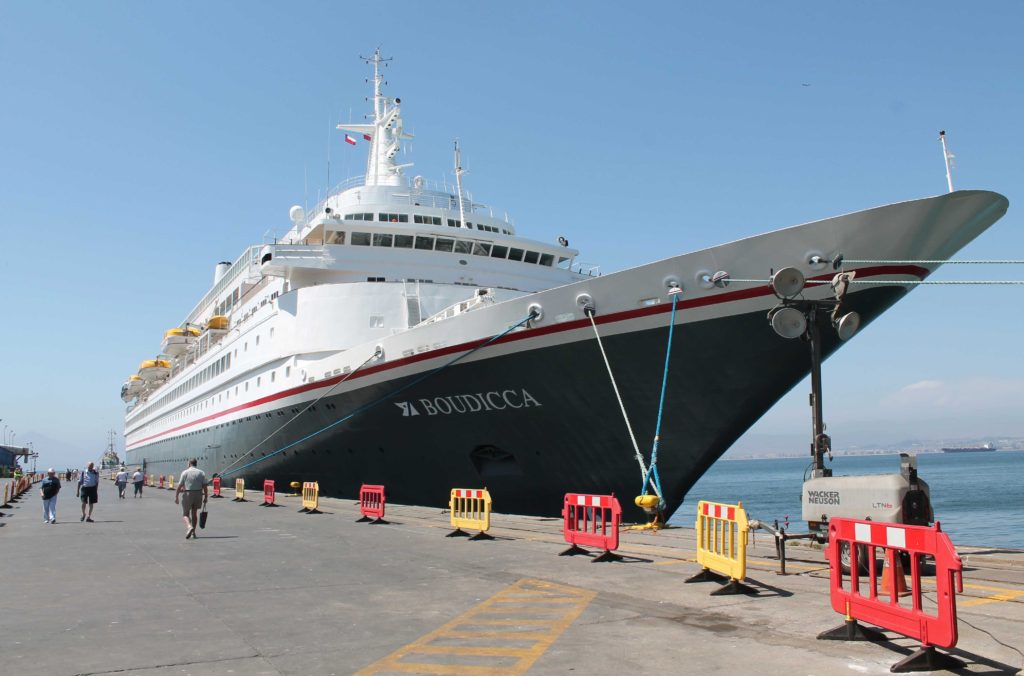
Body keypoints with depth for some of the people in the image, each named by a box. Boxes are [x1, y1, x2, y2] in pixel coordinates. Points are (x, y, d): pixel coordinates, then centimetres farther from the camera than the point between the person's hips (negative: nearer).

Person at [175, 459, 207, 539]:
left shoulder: (185, 473, -2)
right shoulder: (201, 473, 4)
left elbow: (179, 486, -5)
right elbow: (204, 486, 0)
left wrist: (176, 497, 1)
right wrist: (205, 497, 6)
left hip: (188, 494, -3)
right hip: (198, 494, 3)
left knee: (185, 514, 5)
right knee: (194, 513, 16)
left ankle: (189, 527, -22)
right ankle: (193, 532, 18)